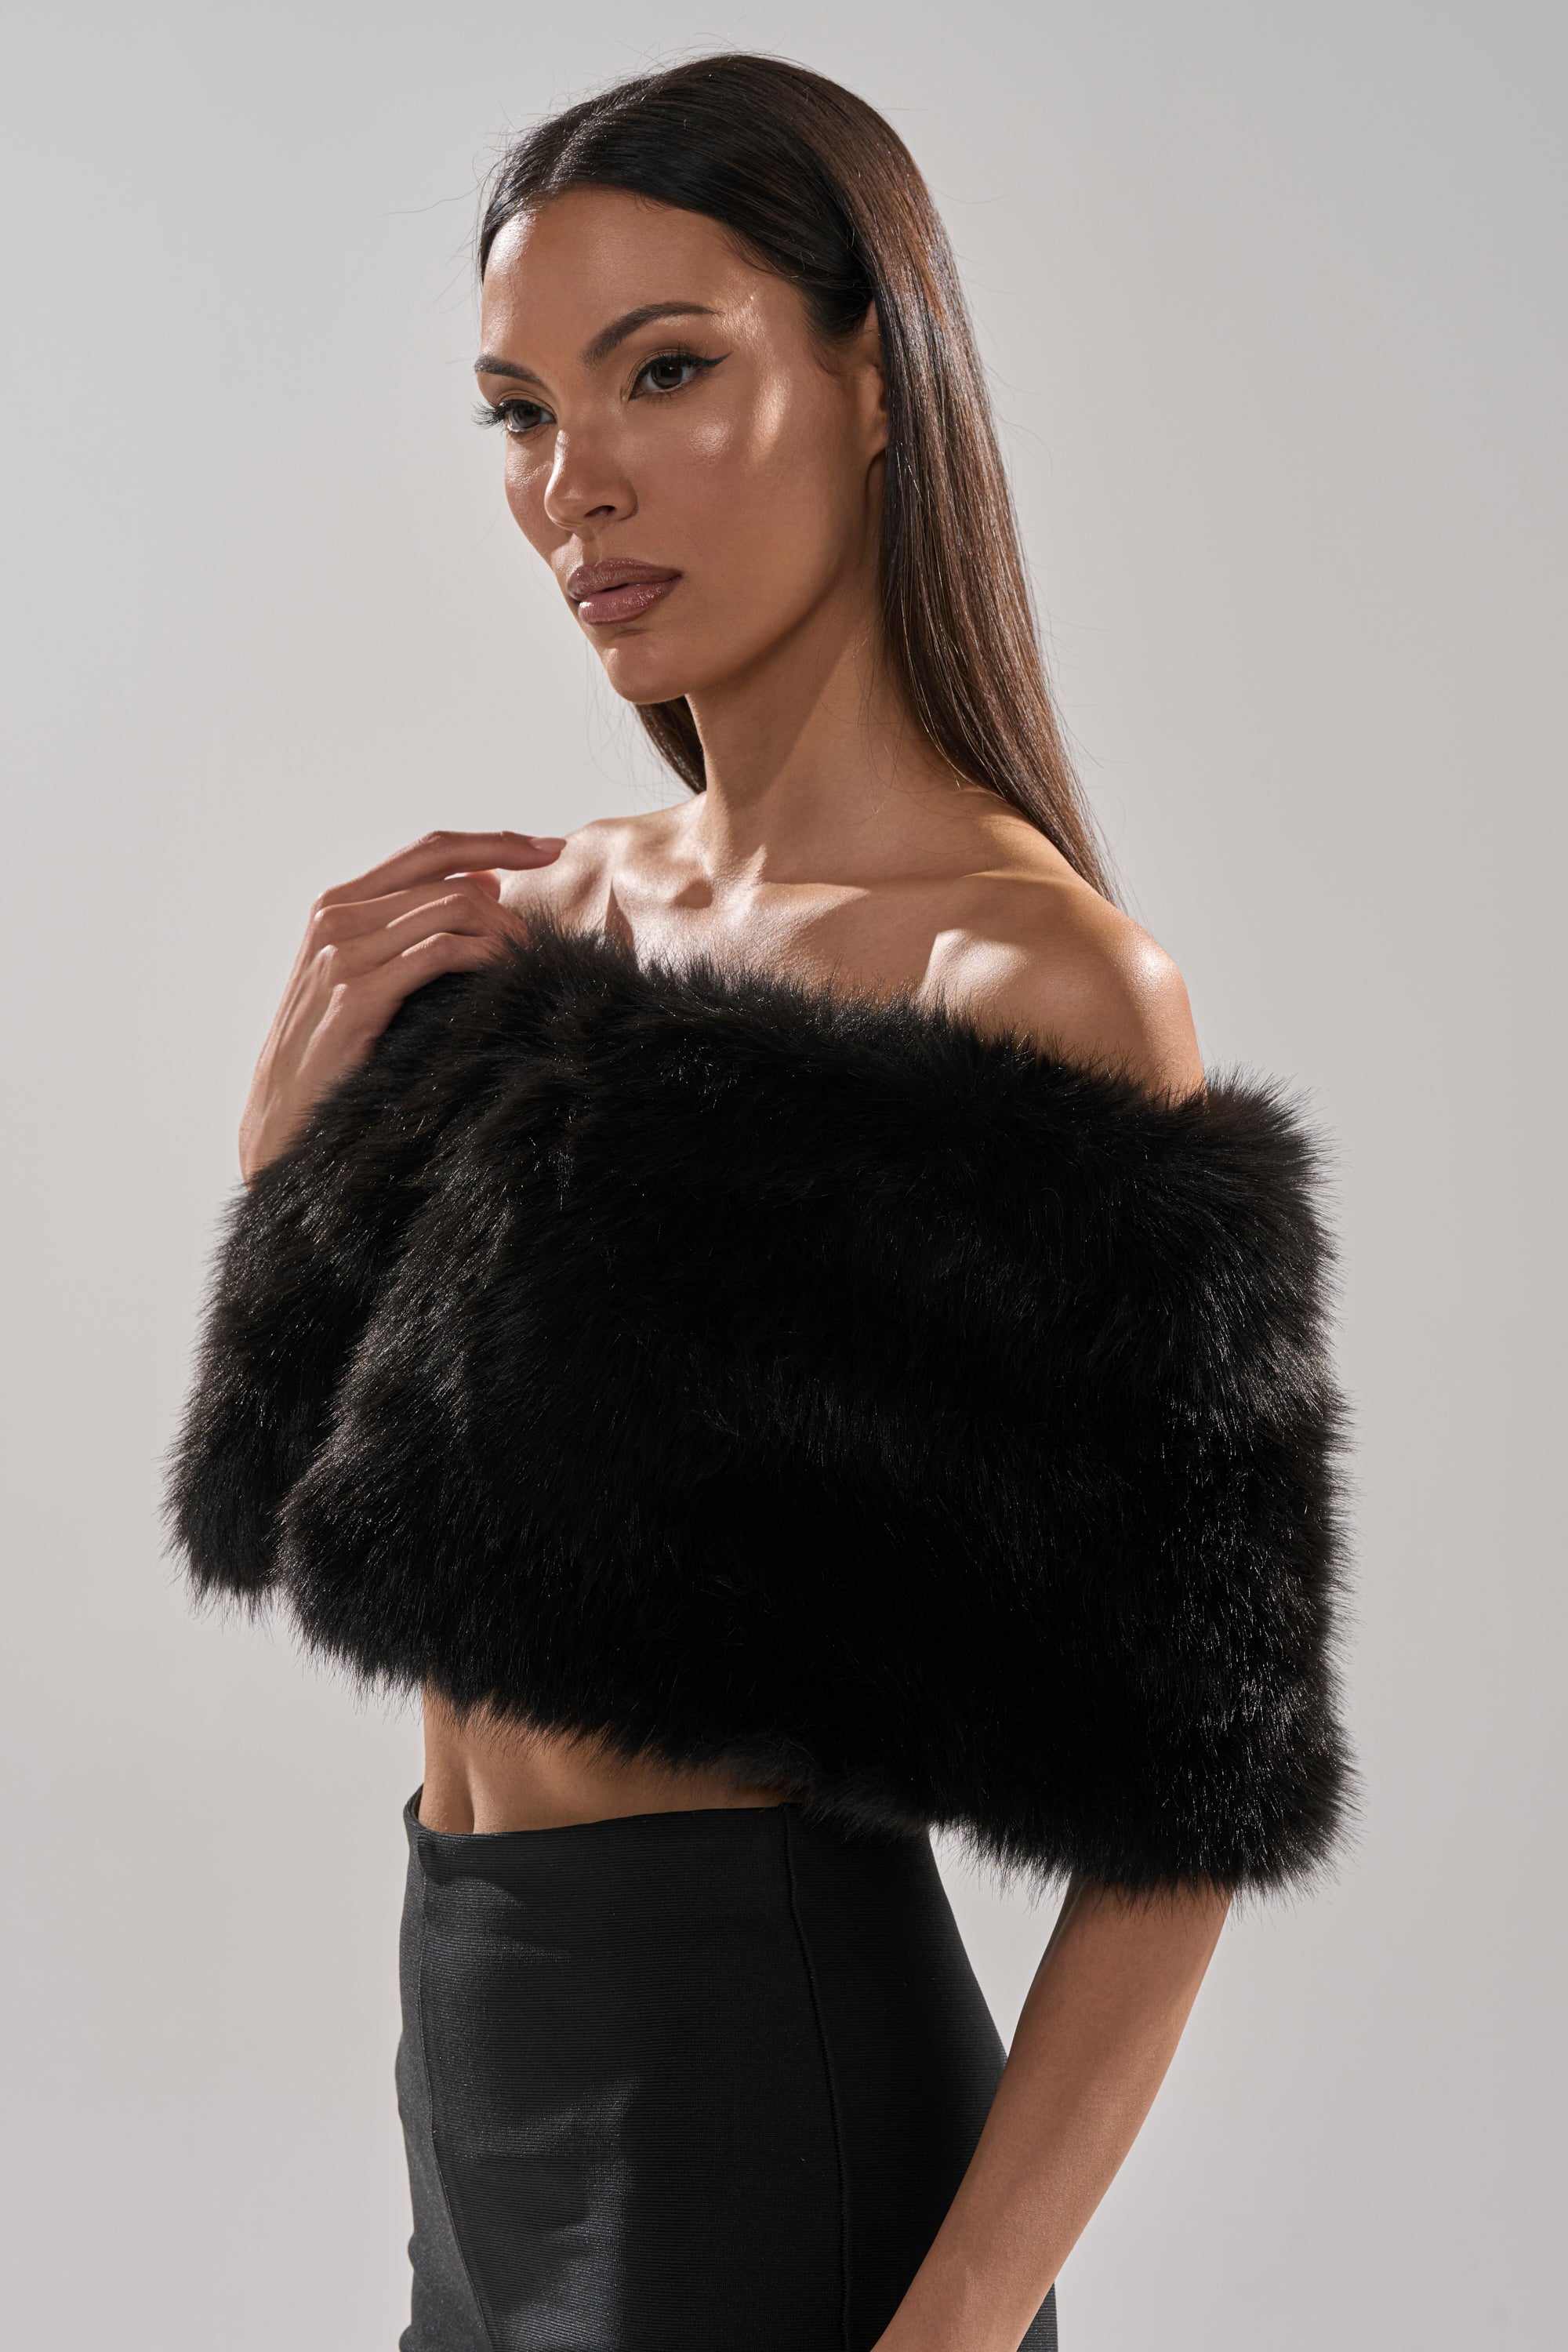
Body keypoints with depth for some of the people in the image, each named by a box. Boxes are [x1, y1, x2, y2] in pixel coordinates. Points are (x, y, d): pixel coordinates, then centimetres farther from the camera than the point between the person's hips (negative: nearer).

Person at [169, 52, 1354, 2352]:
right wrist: (297, 1116, -1)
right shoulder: (545, 910, 6)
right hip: (473, 2048, 7)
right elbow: (304, 1505, 14)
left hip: (755, 2076, -7)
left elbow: (1185, 1793, -16)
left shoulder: (1029, 984, -17)